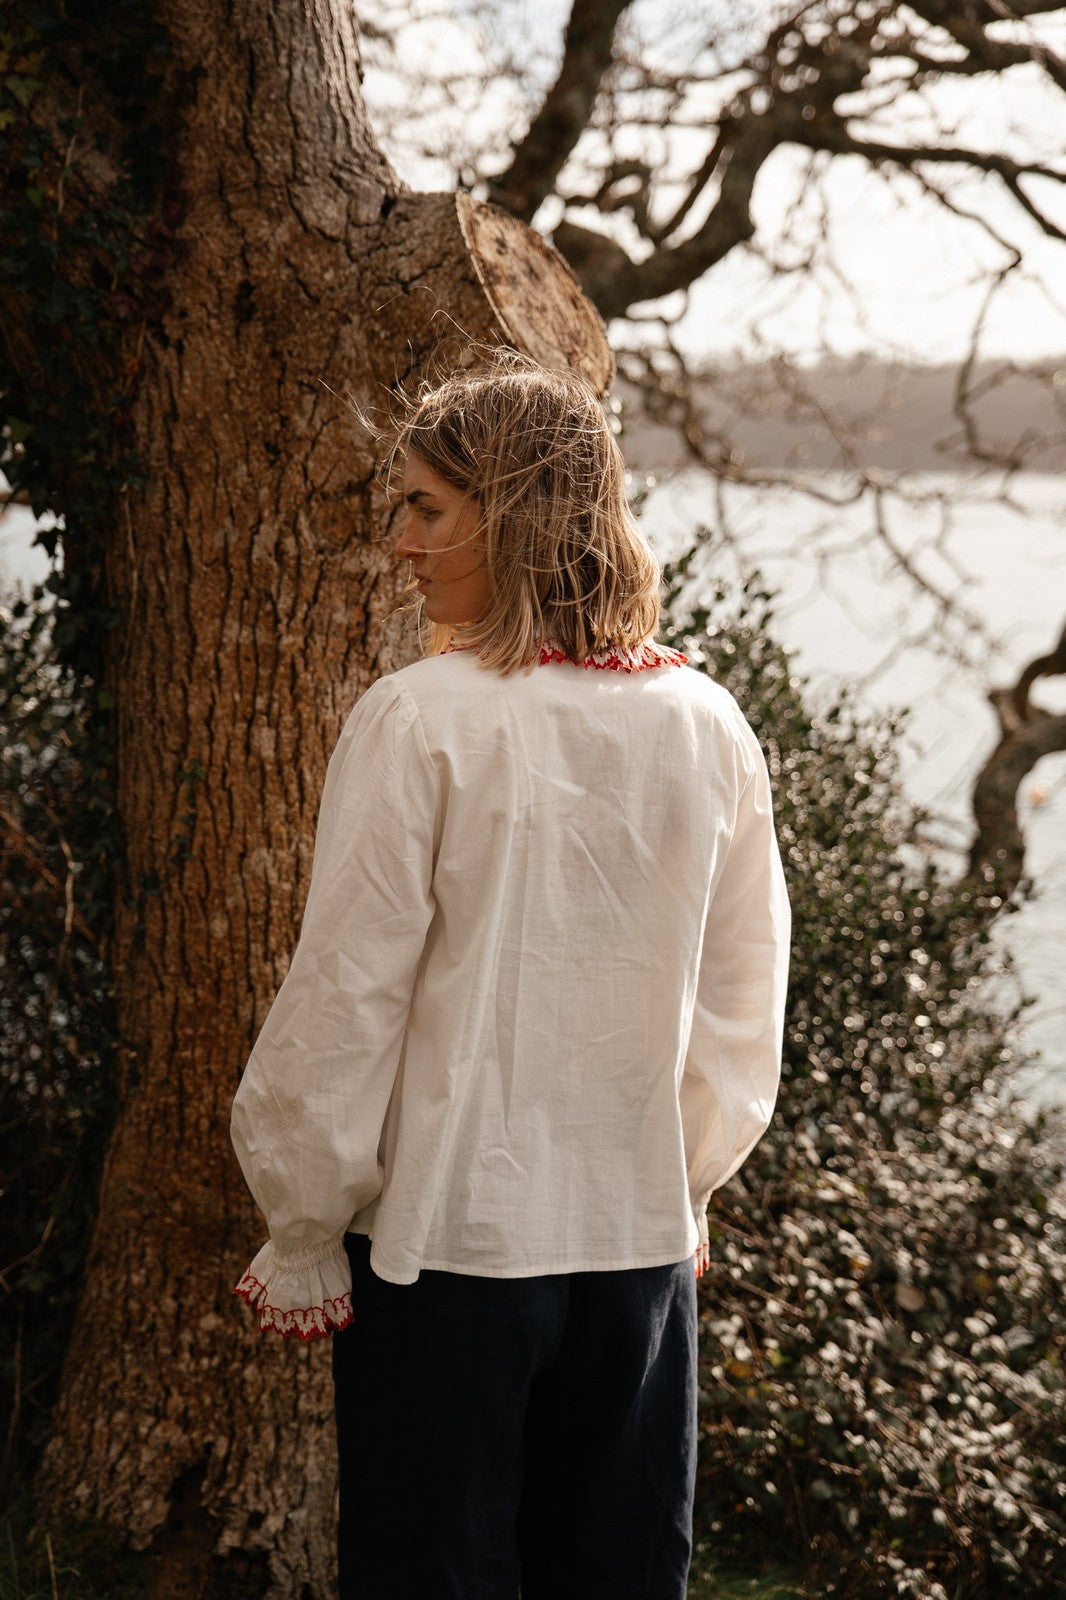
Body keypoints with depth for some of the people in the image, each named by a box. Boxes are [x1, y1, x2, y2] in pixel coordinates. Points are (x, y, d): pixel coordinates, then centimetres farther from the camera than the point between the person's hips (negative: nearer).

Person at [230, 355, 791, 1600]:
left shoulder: (421, 722, -14)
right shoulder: (706, 728, -1)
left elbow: (346, 1001, -11)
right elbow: (745, 999, 8)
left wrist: (302, 1236, 0)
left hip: (447, 1232, -4)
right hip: (640, 1232, 4)